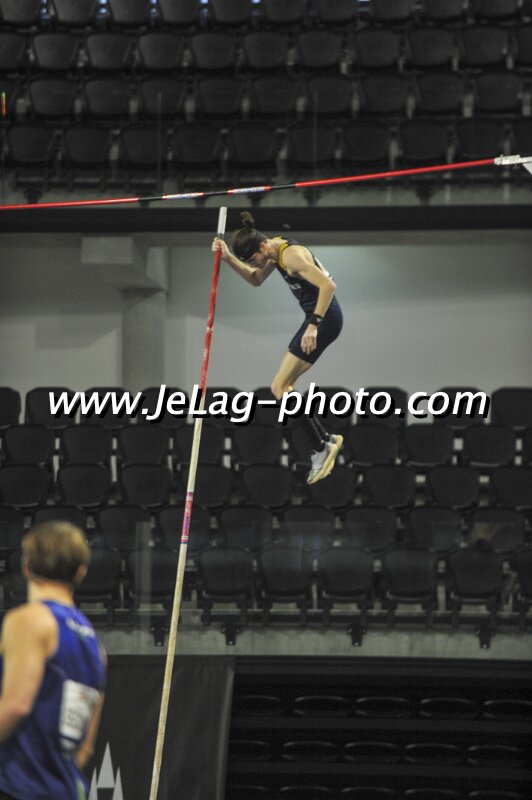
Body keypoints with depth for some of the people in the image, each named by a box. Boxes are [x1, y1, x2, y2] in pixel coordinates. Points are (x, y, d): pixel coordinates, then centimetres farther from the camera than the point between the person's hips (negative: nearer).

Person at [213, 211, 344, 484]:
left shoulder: (292, 256, -23)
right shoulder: (274, 249, 6)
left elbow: (328, 286, -27)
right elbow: (256, 279, 22)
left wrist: (314, 325, -29)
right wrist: (229, 258, 7)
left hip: (325, 318, -10)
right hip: (317, 317, 10)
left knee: (279, 387, -10)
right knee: (284, 387, 13)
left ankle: (322, 446, -8)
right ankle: (326, 441, 15)